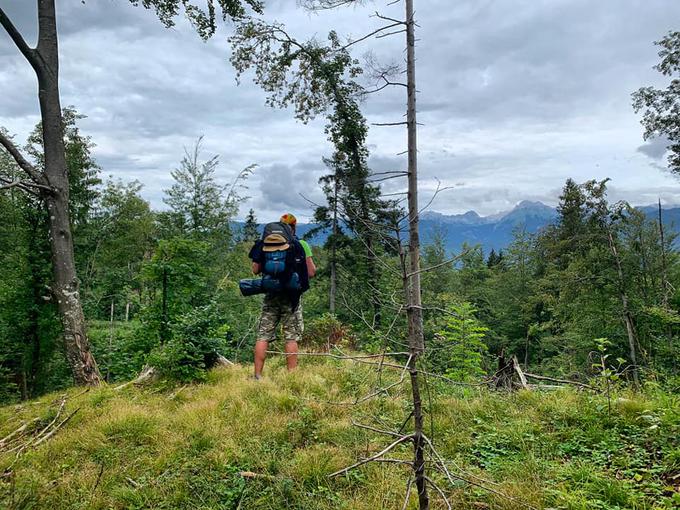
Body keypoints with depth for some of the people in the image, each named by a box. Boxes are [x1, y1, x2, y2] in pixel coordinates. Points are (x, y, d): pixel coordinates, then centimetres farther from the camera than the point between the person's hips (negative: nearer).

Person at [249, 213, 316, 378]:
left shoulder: (265, 244, 4)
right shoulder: (301, 245, -2)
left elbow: (255, 270, 7)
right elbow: (311, 273, -4)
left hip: (271, 295, 2)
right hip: (292, 296, -2)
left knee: (263, 336, 6)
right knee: (291, 337, 3)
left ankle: (257, 375, 6)